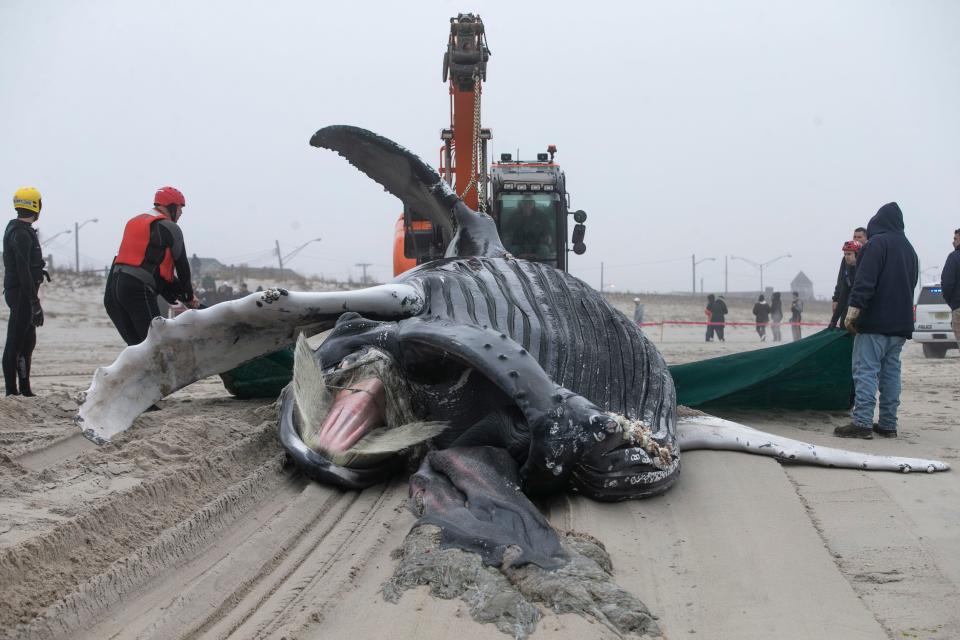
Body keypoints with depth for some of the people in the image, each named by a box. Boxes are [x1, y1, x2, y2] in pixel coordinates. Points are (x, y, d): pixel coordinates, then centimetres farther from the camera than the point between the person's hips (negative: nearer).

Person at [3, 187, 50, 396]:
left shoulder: (14, 228, 14)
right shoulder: (22, 234, -17)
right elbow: (23, 271, -22)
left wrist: (38, 269, 24)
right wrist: (35, 302, -23)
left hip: (16, 291, 11)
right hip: (21, 293, -11)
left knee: (28, 341, 16)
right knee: (15, 343, -6)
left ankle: (24, 389, 23)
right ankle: (12, 391, -2)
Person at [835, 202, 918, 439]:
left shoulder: (877, 243, -7)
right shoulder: (909, 249, 20)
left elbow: (865, 279, -19)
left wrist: (854, 307, -22)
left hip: (875, 320, -8)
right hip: (900, 322, 8)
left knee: (866, 370, -9)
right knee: (891, 372, 9)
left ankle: (862, 423, -14)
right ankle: (888, 424, 11)